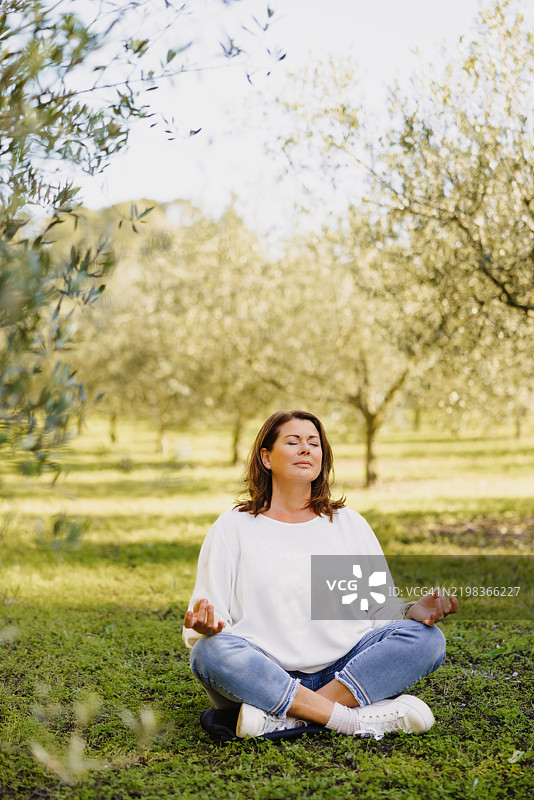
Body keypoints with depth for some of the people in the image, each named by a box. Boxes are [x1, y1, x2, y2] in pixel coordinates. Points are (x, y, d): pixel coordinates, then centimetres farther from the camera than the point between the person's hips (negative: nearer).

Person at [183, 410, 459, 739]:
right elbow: (211, 622, 2)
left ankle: (282, 718, -28)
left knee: (428, 638, -19)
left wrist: (415, 611, -8)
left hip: (342, 671, 3)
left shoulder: (350, 524, 16)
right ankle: (359, 719, -30)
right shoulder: (234, 527, 7)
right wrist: (205, 624, -22)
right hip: (261, 673, -3)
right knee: (211, 652, -33)